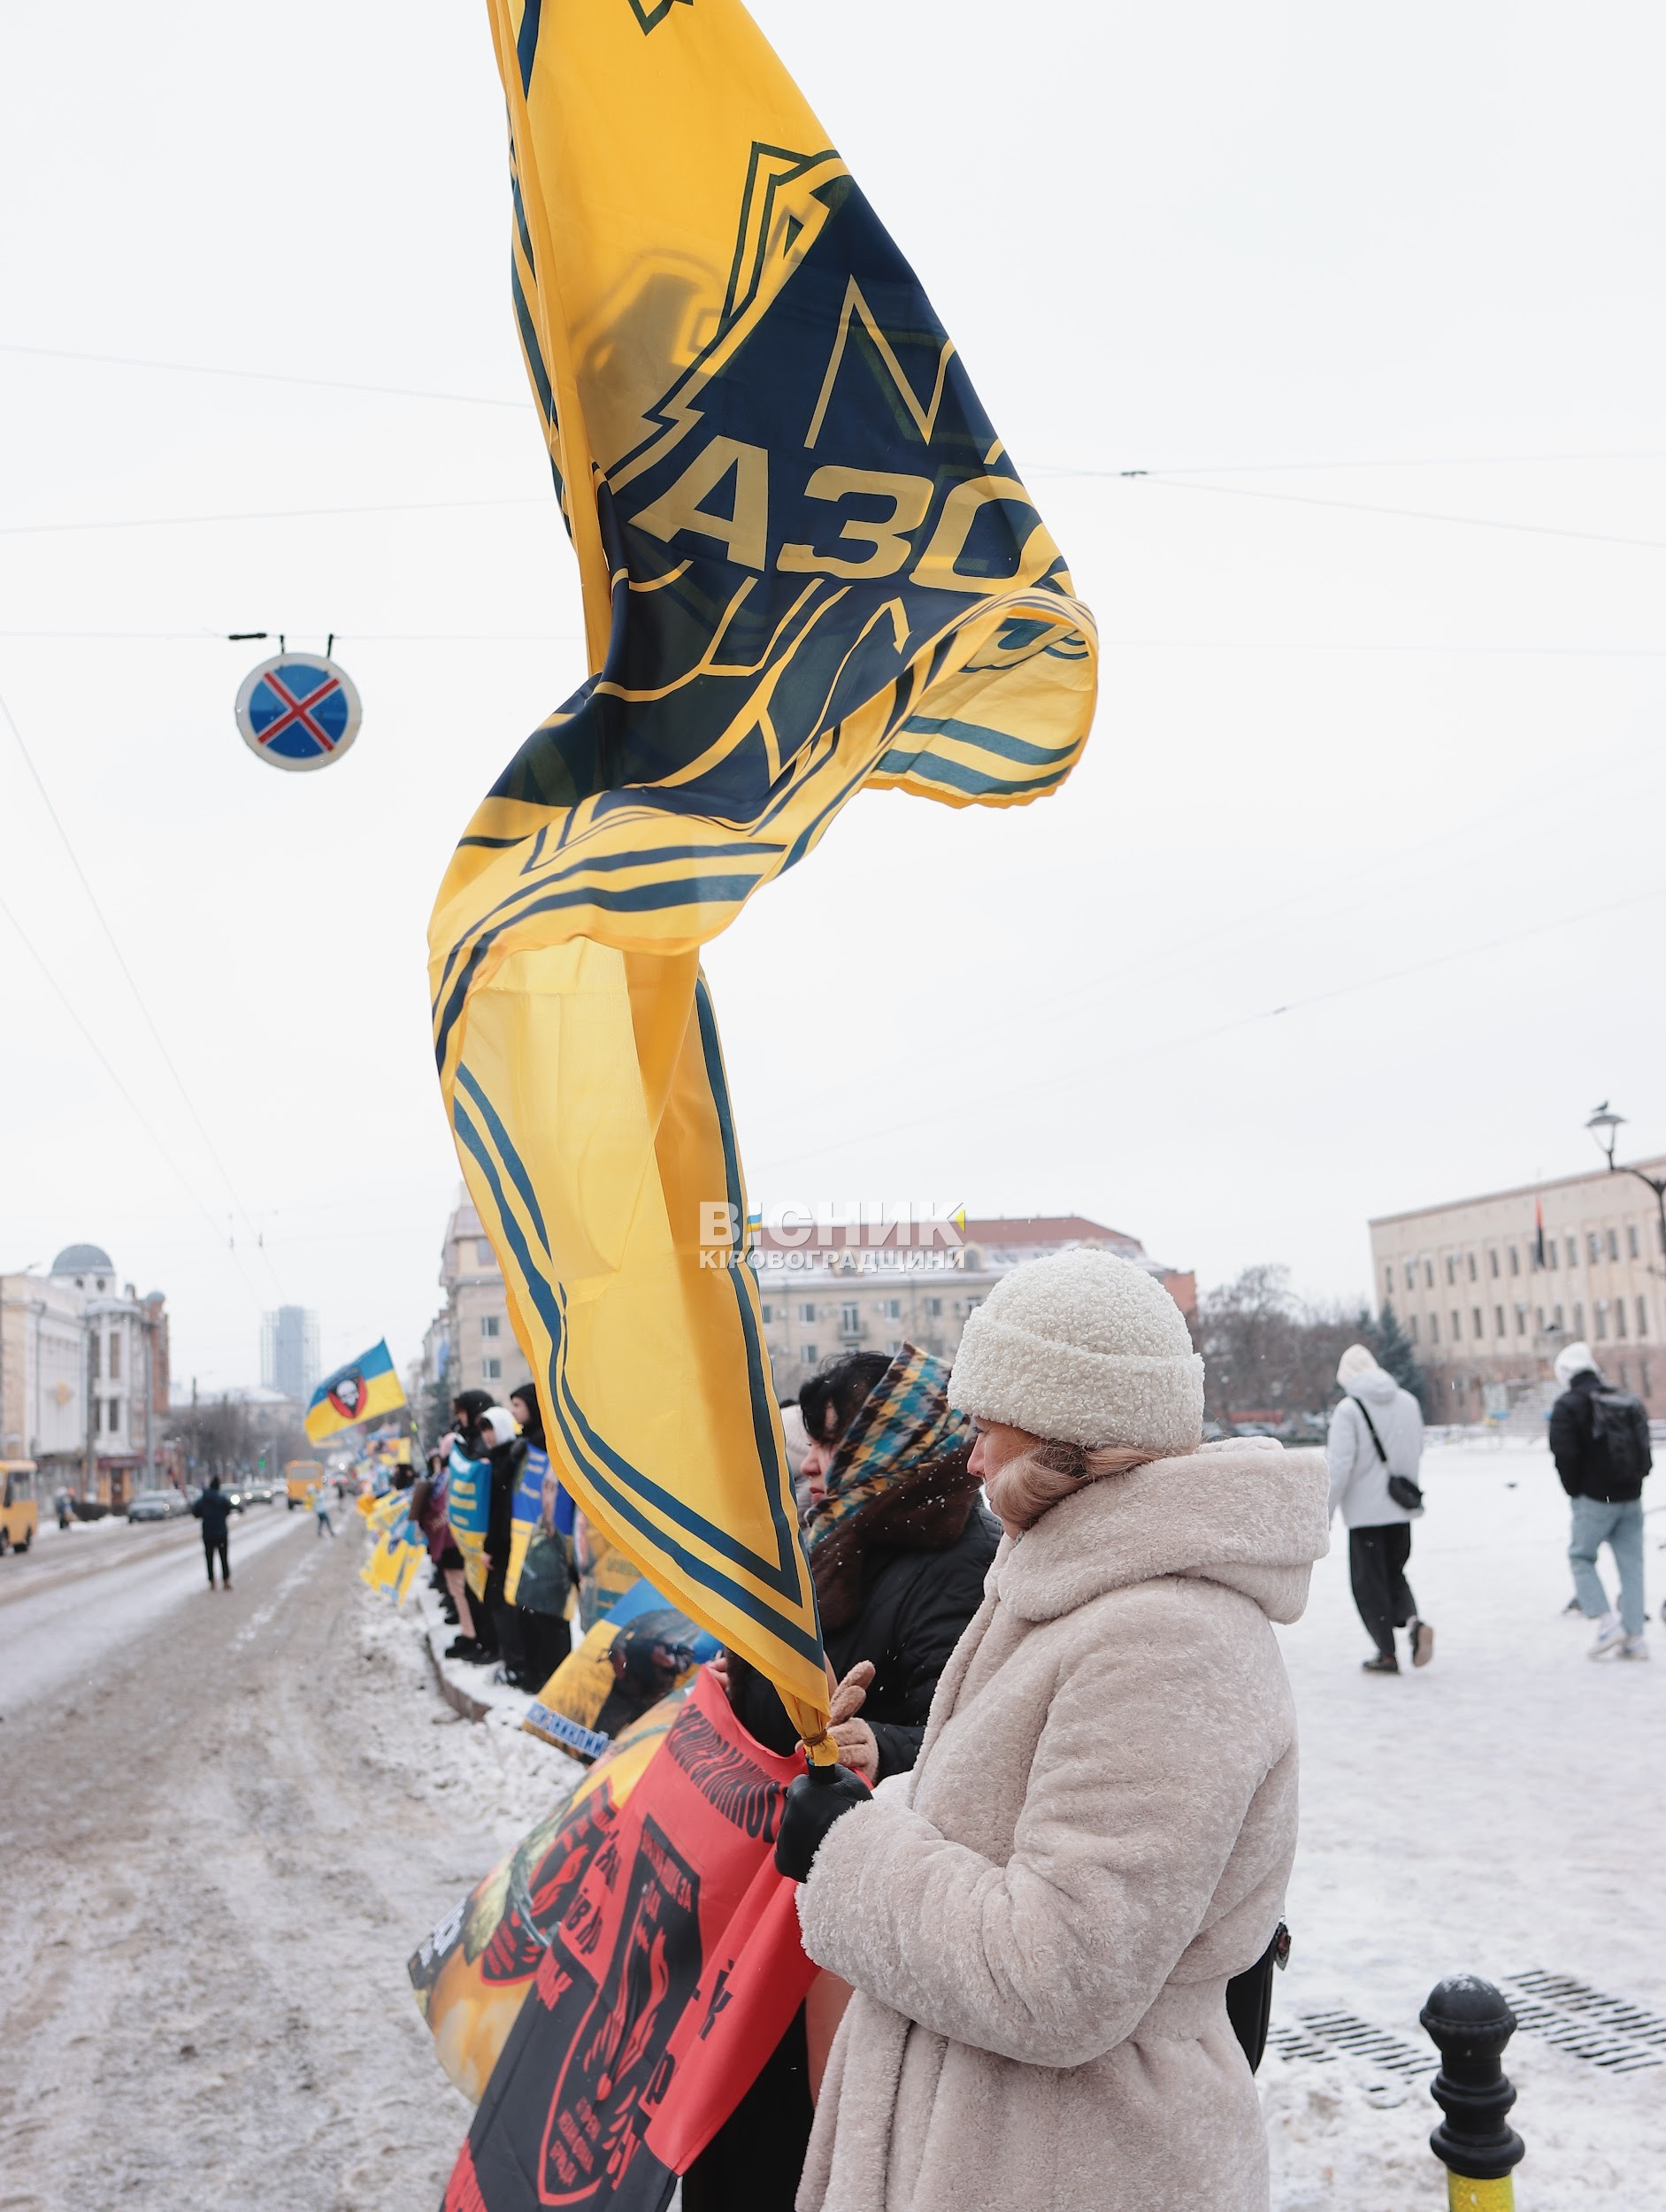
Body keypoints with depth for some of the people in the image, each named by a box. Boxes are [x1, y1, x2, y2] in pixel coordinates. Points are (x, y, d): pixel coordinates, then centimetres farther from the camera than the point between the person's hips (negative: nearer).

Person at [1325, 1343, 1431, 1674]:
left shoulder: (1349, 1409, -14)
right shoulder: (1408, 1402, 6)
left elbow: (1339, 1466, -16)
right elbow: (1417, 1454, 15)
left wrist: (1324, 1513, -9)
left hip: (1366, 1510, -6)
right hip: (1402, 1509, 6)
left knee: (1368, 1581, 5)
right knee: (1394, 1574, 19)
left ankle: (1386, 1652, 6)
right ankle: (1412, 1620, -7)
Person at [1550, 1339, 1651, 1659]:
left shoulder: (1569, 1405, -9)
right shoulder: (1628, 1402, 10)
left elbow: (1564, 1454, -14)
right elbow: (1645, 1451, 12)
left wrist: (1575, 1491, 0)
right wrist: (1634, 1482, 16)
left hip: (1594, 1499, -5)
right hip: (1631, 1498, 6)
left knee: (1581, 1557, 9)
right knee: (1631, 1564, 8)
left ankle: (1607, 1623, -3)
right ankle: (1635, 1638, 8)